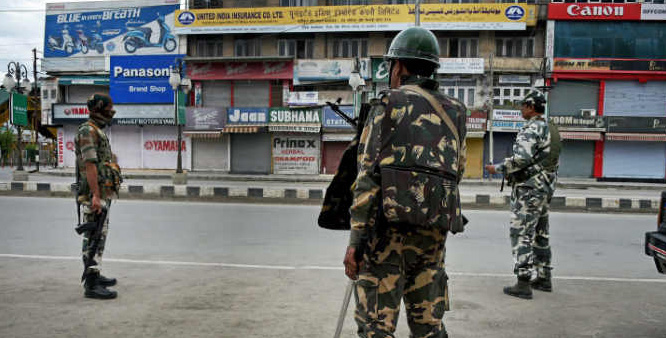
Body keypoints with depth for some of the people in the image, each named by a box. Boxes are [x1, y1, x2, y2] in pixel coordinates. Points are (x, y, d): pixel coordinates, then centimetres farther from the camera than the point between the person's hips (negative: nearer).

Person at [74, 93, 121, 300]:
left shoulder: (98, 132, 20)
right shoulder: (88, 131, -12)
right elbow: (89, 164, -21)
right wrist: (96, 195, -26)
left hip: (103, 193, 10)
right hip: (95, 194, -10)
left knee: (99, 235, 16)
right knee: (93, 237, -10)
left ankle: (94, 275, 27)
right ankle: (91, 284, -9)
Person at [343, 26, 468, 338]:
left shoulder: (389, 105, -1)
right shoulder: (454, 112, 15)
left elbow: (368, 175, -9)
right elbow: (457, 172, 18)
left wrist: (355, 240, -11)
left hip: (390, 226, -6)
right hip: (434, 231, 6)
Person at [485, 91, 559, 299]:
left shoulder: (531, 129, -15)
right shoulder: (551, 130, 16)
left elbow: (521, 159, -25)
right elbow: (555, 162, 20)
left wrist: (498, 168, -13)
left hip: (528, 190, -10)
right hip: (545, 189, 10)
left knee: (522, 235, -7)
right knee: (540, 235, 16)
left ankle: (523, 284, -7)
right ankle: (544, 278, 24)